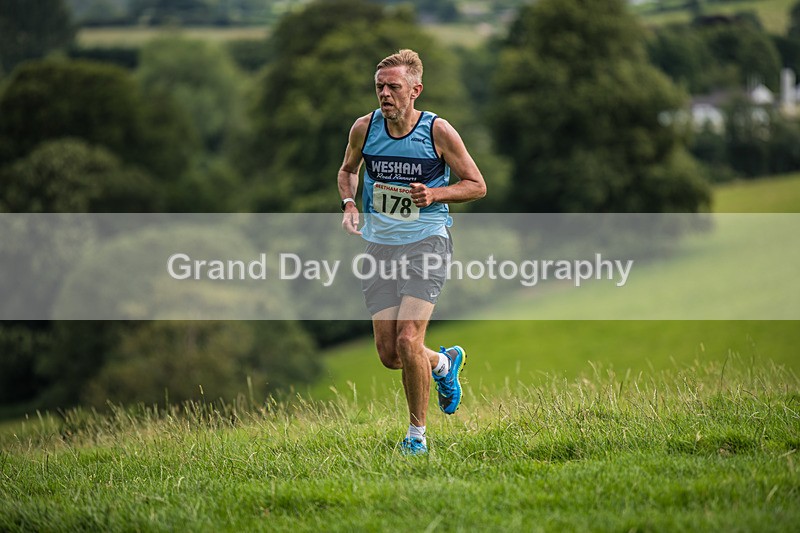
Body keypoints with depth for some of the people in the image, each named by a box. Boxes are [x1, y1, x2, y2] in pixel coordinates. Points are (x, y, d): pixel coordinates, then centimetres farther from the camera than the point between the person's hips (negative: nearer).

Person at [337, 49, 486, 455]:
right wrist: (349, 204, 0)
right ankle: (443, 363, 37)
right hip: (379, 245, 4)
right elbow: (348, 170, 20)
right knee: (389, 354, 2)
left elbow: (477, 185, -1)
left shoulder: (438, 131, -9)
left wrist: (434, 194, -17)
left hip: (426, 242, -4)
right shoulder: (364, 128, 0)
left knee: (408, 341, -17)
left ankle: (417, 434, 3)